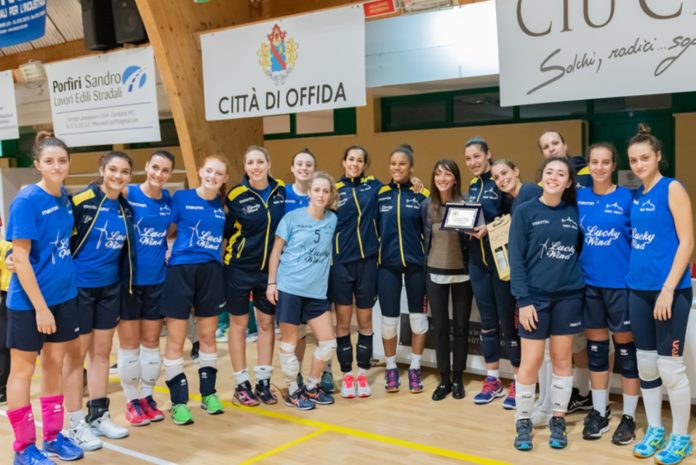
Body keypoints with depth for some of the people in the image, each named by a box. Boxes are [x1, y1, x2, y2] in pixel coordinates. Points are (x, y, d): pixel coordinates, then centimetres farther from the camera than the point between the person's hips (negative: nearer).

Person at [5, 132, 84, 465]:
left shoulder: (65, 199, 3)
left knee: (55, 364, 14)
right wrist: (40, 306, -20)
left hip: (63, 296, 7)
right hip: (29, 300, -6)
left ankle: (54, 437, 27)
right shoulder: (27, 200, -17)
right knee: (23, 369, 7)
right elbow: (20, 258, -18)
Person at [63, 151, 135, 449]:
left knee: (102, 352, 13)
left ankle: (98, 416, 25)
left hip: (110, 287, 6)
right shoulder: (81, 201, -14)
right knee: (76, 354, 3)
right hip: (79, 286, -6)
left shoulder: (126, 209, 6)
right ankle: (76, 424, 14)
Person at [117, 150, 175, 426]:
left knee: (151, 342, 11)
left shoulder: (168, 199, 4)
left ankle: (147, 397, 25)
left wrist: (168, 251, 4)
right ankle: (132, 401, 17)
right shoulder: (128, 194, -10)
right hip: (129, 279, -4)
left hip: (157, 279, 4)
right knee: (129, 343, 5)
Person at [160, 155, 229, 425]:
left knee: (208, 336, 14)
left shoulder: (223, 206, 5)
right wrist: (166, 254, -13)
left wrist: (219, 258, 3)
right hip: (181, 271, -3)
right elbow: (167, 231, 0)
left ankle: (208, 394, 27)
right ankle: (178, 402, 12)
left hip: (211, 273, 3)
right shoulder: (181, 197, -4)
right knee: (175, 340, 1)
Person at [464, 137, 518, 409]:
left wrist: (490, 228, -24)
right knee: (487, 321, 11)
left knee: (507, 320, -2)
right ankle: (492, 380, 20)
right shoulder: (472, 188, 14)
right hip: (477, 260, 7)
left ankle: (518, 383, 9)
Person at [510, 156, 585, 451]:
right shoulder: (525, 212, -3)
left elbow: (581, 250, 12)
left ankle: (558, 422, 22)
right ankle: (523, 422, 15)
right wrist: (523, 300, -12)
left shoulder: (574, 212, 6)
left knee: (562, 359, 9)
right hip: (536, 297, -3)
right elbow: (516, 259, -6)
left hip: (569, 296, 3)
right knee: (531, 362, -1)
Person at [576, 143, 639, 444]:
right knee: (595, 347, 11)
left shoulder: (627, 198, -4)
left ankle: (629, 417, 17)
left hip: (621, 283, -3)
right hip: (589, 283, 3)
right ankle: (599, 413, 23)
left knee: (625, 347, 5)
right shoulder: (578, 198, 4)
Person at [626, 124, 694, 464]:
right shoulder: (635, 196, 10)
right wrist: (633, 277, 9)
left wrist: (669, 289, -17)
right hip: (638, 289, 6)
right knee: (645, 363, 12)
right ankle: (655, 430, 26)